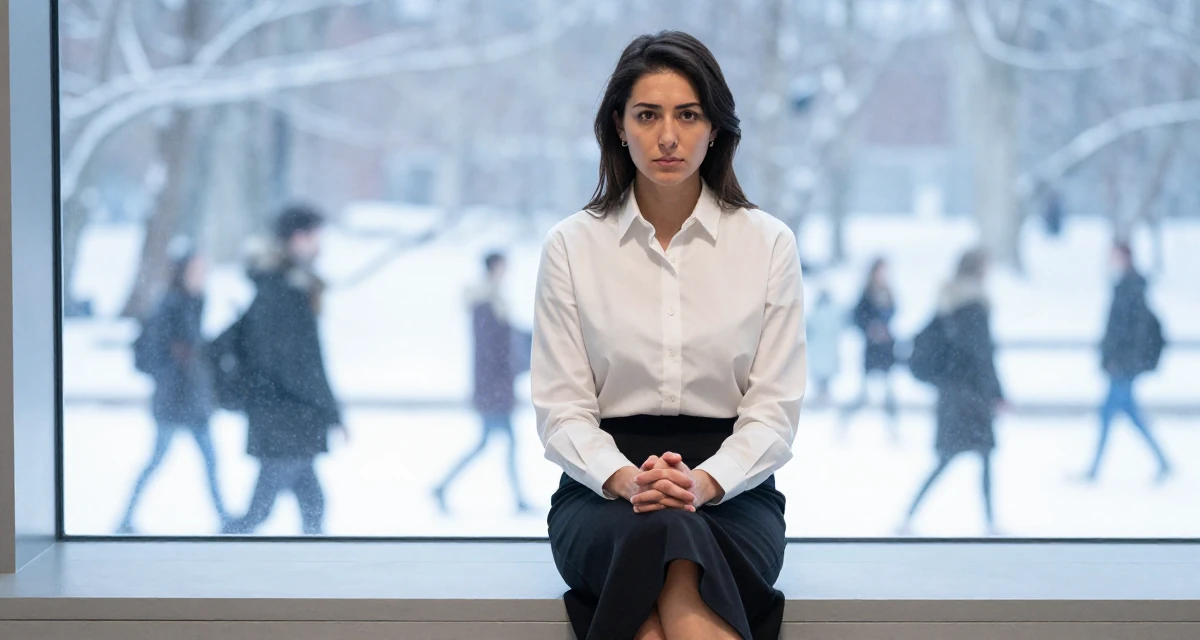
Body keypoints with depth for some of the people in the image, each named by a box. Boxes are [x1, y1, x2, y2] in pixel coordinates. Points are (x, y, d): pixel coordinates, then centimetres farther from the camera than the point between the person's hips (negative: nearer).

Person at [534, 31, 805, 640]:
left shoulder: (769, 243, 4)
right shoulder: (571, 246, 4)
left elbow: (775, 408, 1)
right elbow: (561, 409, 1)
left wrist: (703, 482, -19)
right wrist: (627, 480, -20)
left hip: (731, 486, 0)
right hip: (604, 489, 0)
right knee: (658, 531, -39)